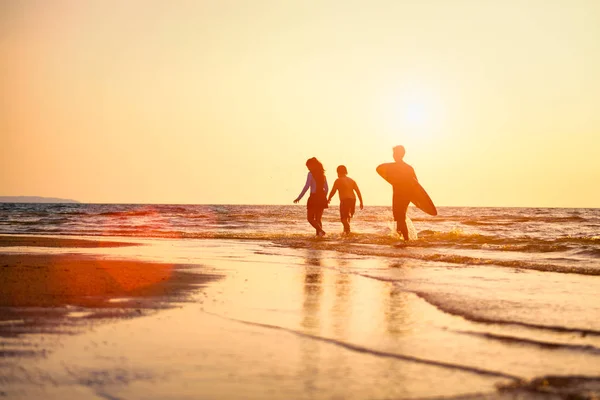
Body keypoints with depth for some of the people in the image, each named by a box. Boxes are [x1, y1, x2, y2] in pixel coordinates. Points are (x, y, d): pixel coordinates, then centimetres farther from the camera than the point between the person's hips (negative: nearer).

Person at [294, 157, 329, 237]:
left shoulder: (311, 174, -7)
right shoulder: (322, 174, 12)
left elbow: (307, 186, -15)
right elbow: (326, 188, 14)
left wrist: (299, 197, -13)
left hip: (314, 197, -6)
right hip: (322, 198, 6)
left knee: (310, 218, 1)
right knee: (318, 219, 13)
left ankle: (320, 231, -20)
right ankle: (318, 234, 5)